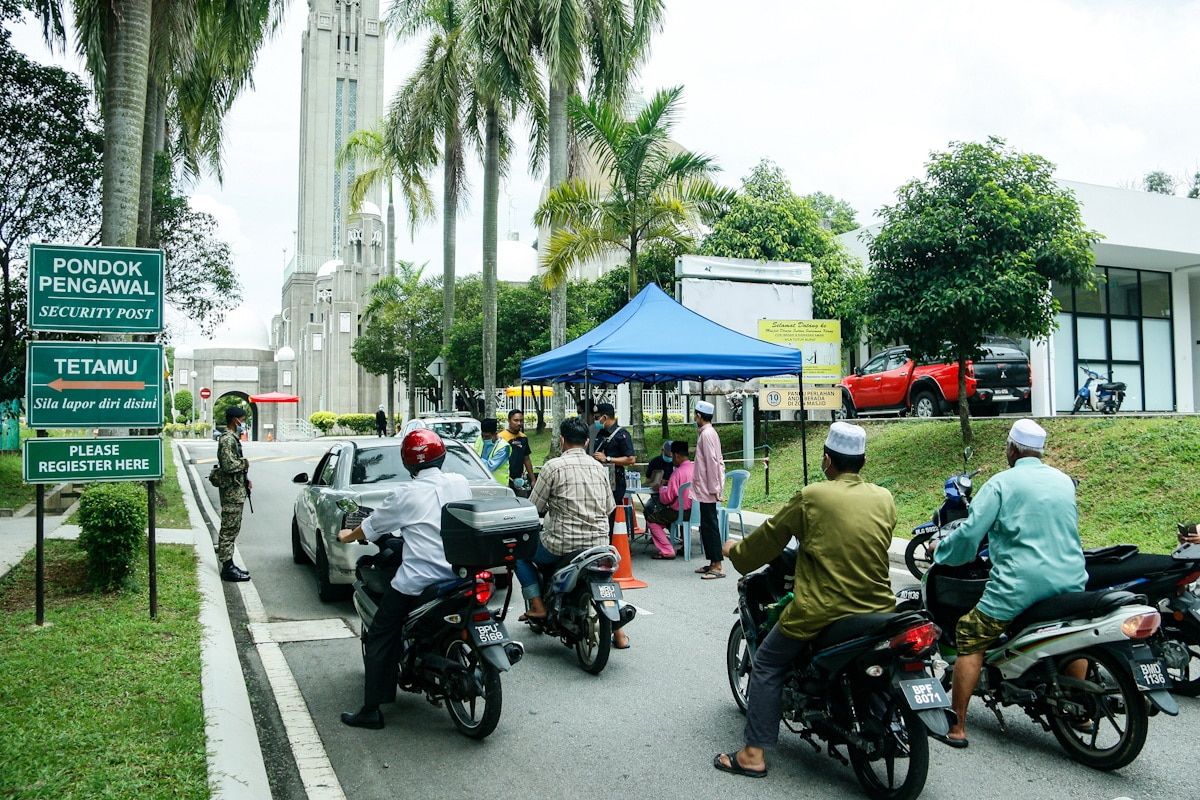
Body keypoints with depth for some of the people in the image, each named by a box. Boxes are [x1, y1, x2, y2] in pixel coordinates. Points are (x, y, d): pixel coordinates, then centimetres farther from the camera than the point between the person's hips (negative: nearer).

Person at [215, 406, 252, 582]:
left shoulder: (233, 439, 16)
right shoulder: (227, 440, -17)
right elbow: (229, 465, -26)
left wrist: (246, 478, 12)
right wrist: (245, 463, -10)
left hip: (237, 490, 10)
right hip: (232, 490, -10)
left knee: (232, 528, 14)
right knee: (229, 529, -6)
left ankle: (228, 564, 21)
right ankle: (227, 568, -2)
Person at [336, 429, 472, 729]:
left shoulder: (406, 494, -9)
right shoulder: (460, 483, 2)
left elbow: (371, 527, 5)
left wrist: (348, 536, 25)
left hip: (417, 581, -5)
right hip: (458, 574, 5)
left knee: (379, 639, 7)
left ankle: (371, 710, 7)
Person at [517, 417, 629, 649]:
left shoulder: (553, 466, -9)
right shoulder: (599, 467, 7)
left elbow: (534, 508, -6)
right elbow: (609, 508, 13)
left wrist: (548, 508, 17)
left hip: (562, 545, -5)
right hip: (598, 544, 5)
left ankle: (537, 605, 8)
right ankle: (618, 631, 28)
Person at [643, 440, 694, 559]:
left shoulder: (678, 472, -21)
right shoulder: (696, 468, 1)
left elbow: (667, 498, -18)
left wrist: (660, 490, 2)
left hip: (681, 512, -8)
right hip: (694, 510, 8)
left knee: (651, 519, 5)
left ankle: (667, 551, 0)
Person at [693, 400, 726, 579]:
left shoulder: (707, 434, -15)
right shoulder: (708, 432, 14)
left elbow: (712, 462, -19)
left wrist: (714, 488, -19)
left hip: (707, 490, -10)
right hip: (707, 489, 10)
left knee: (710, 526, -7)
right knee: (707, 526, 13)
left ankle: (717, 566, -4)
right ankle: (713, 562, 19)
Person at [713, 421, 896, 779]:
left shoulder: (812, 497, -9)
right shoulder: (885, 499, 3)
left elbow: (770, 535, 1)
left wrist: (736, 550, 20)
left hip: (822, 611, -5)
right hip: (877, 609, 5)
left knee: (766, 666, 10)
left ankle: (754, 754, 7)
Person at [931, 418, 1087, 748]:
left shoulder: (1002, 482, -6)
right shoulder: (1064, 481, 12)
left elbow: (971, 532, -12)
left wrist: (941, 550, 6)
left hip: (1019, 584, -6)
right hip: (1071, 580, 6)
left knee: (970, 640, 1)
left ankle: (957, 726, 0)